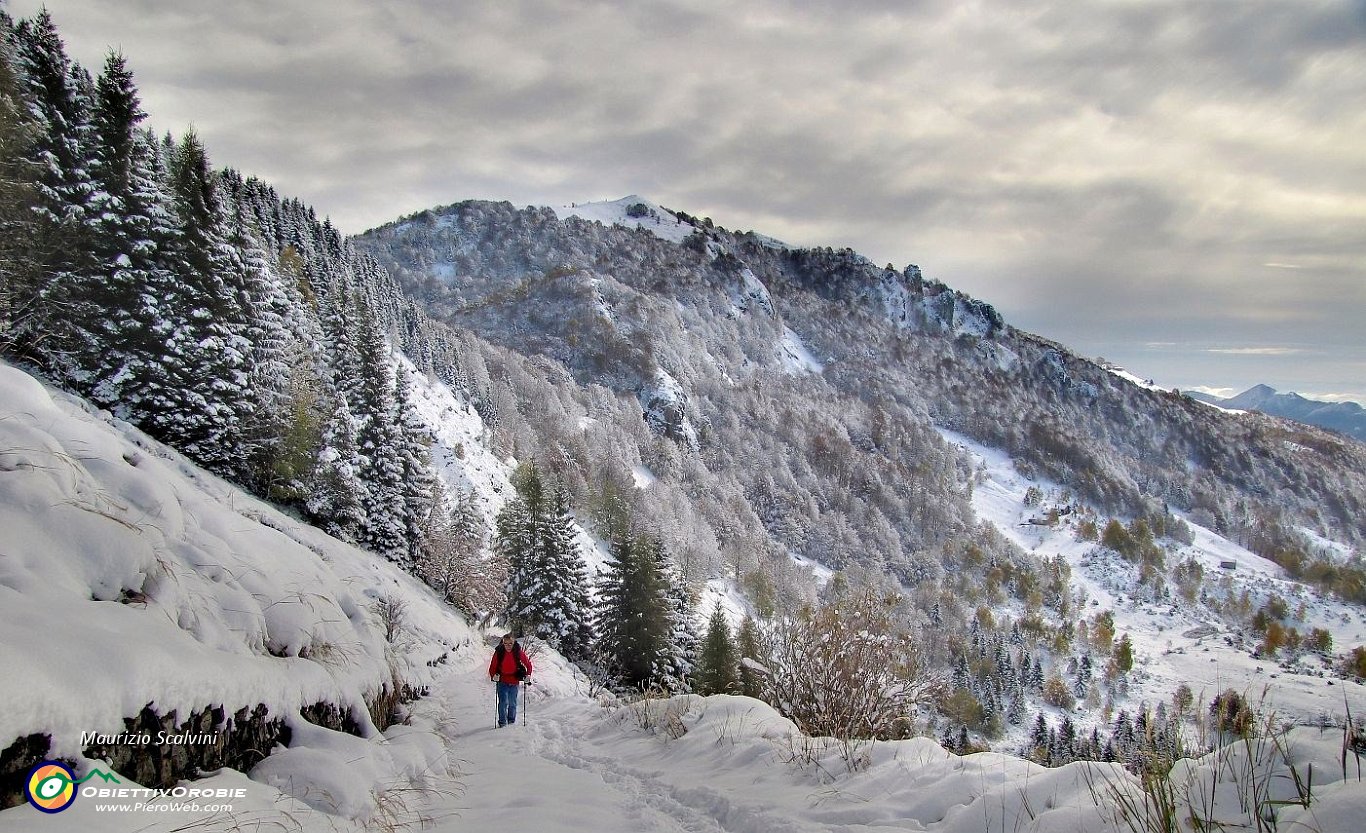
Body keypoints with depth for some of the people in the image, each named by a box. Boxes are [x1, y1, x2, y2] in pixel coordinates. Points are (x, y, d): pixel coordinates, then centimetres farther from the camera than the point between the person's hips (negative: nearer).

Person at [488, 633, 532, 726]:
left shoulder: (518, 652, -7)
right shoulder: (499, 652, -9)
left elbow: (528, 663, 3)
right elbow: (493, 666, -3)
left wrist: (528, 675, -7)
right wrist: (493, 675, -18)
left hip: (514, 681, 1)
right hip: (502, 681, -1)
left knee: (512, 703, 11)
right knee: (503, 702, -11)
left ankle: (512, 721, 29)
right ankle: (502, 722, 0)